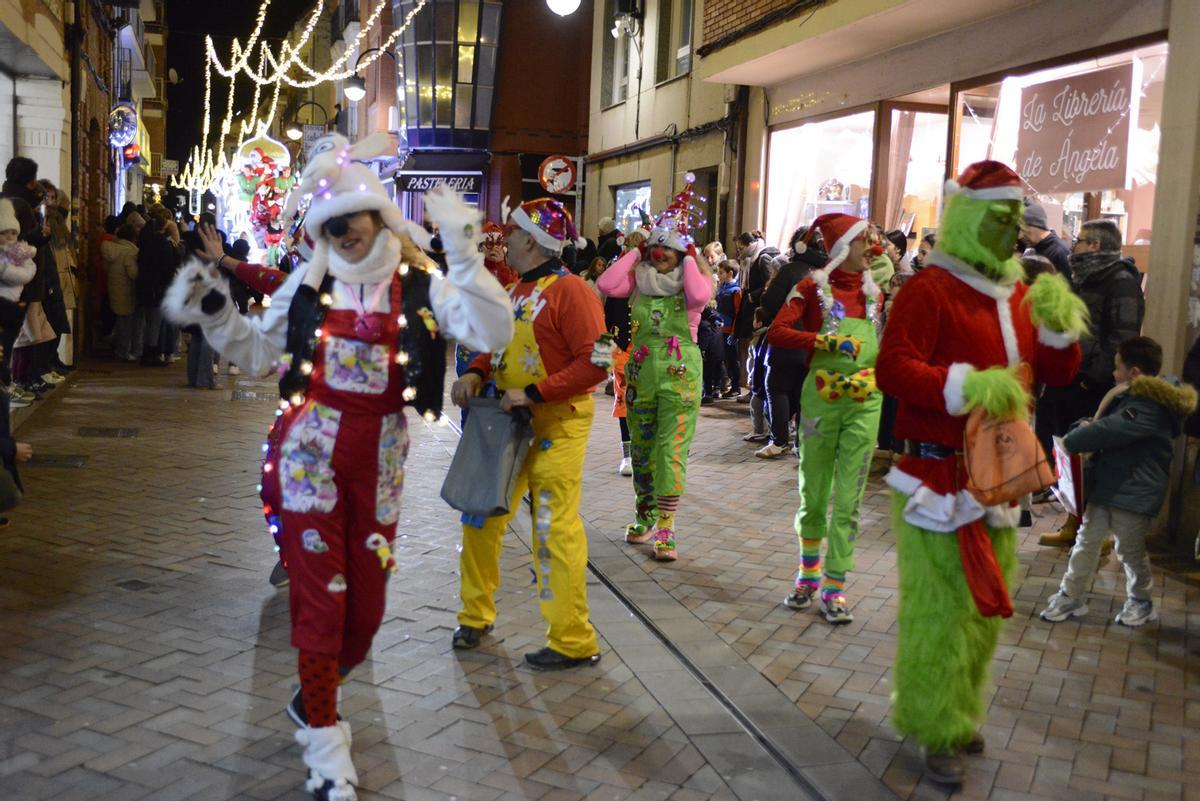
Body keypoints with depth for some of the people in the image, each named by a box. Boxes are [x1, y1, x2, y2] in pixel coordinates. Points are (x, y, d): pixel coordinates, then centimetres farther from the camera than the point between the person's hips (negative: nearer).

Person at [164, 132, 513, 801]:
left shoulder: (420, 284, -2)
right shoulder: (310, 281, 3)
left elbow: (493, 333, -15)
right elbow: (260, 354, 11)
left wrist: (466, 260, -21)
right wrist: (214, 310, -1)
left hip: (380, 456, 1)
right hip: (311, 447, 0)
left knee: (367, 600, 9)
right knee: (319, 591, 1)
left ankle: (316, 699, 38)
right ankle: (326, 745, 17)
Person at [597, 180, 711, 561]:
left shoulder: (691, 279, -3)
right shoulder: (639, 278, 6)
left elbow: (701, 295, -27)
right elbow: (607, 284, -12)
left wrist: (689, 259, -13)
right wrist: (634, 252, -3)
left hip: (680, 376, -4)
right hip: (641, 373, 4)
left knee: (672, 452, -7)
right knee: (641, 449, 13)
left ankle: (665, 530, -4)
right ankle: (645, 516, 28)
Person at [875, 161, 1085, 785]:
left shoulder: (1017, 292, 13)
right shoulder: (929, 289, -12)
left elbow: (1056, 374, 14)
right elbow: (892, 369, -23)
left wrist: (1059, 324, -5)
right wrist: (968, 386, -32)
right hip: (939, 477, -8)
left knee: (985, 606, 17)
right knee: (939, 606, -4)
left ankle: (959, 713, 34)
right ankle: (936, 731, 12)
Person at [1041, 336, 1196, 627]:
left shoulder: (1150, 406, -23)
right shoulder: (1128, 397, 11)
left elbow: (1109, 431, -31)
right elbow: (1108, 426, 21)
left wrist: (1070, 442, -20)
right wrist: (1089, 428, -3)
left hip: (1135, 494, -9)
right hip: (1106, 487, 9)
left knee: (1130, 551, 8)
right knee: (1087, 541, 10)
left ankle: (1141, 602, 28)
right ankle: (1072, 596, 18)